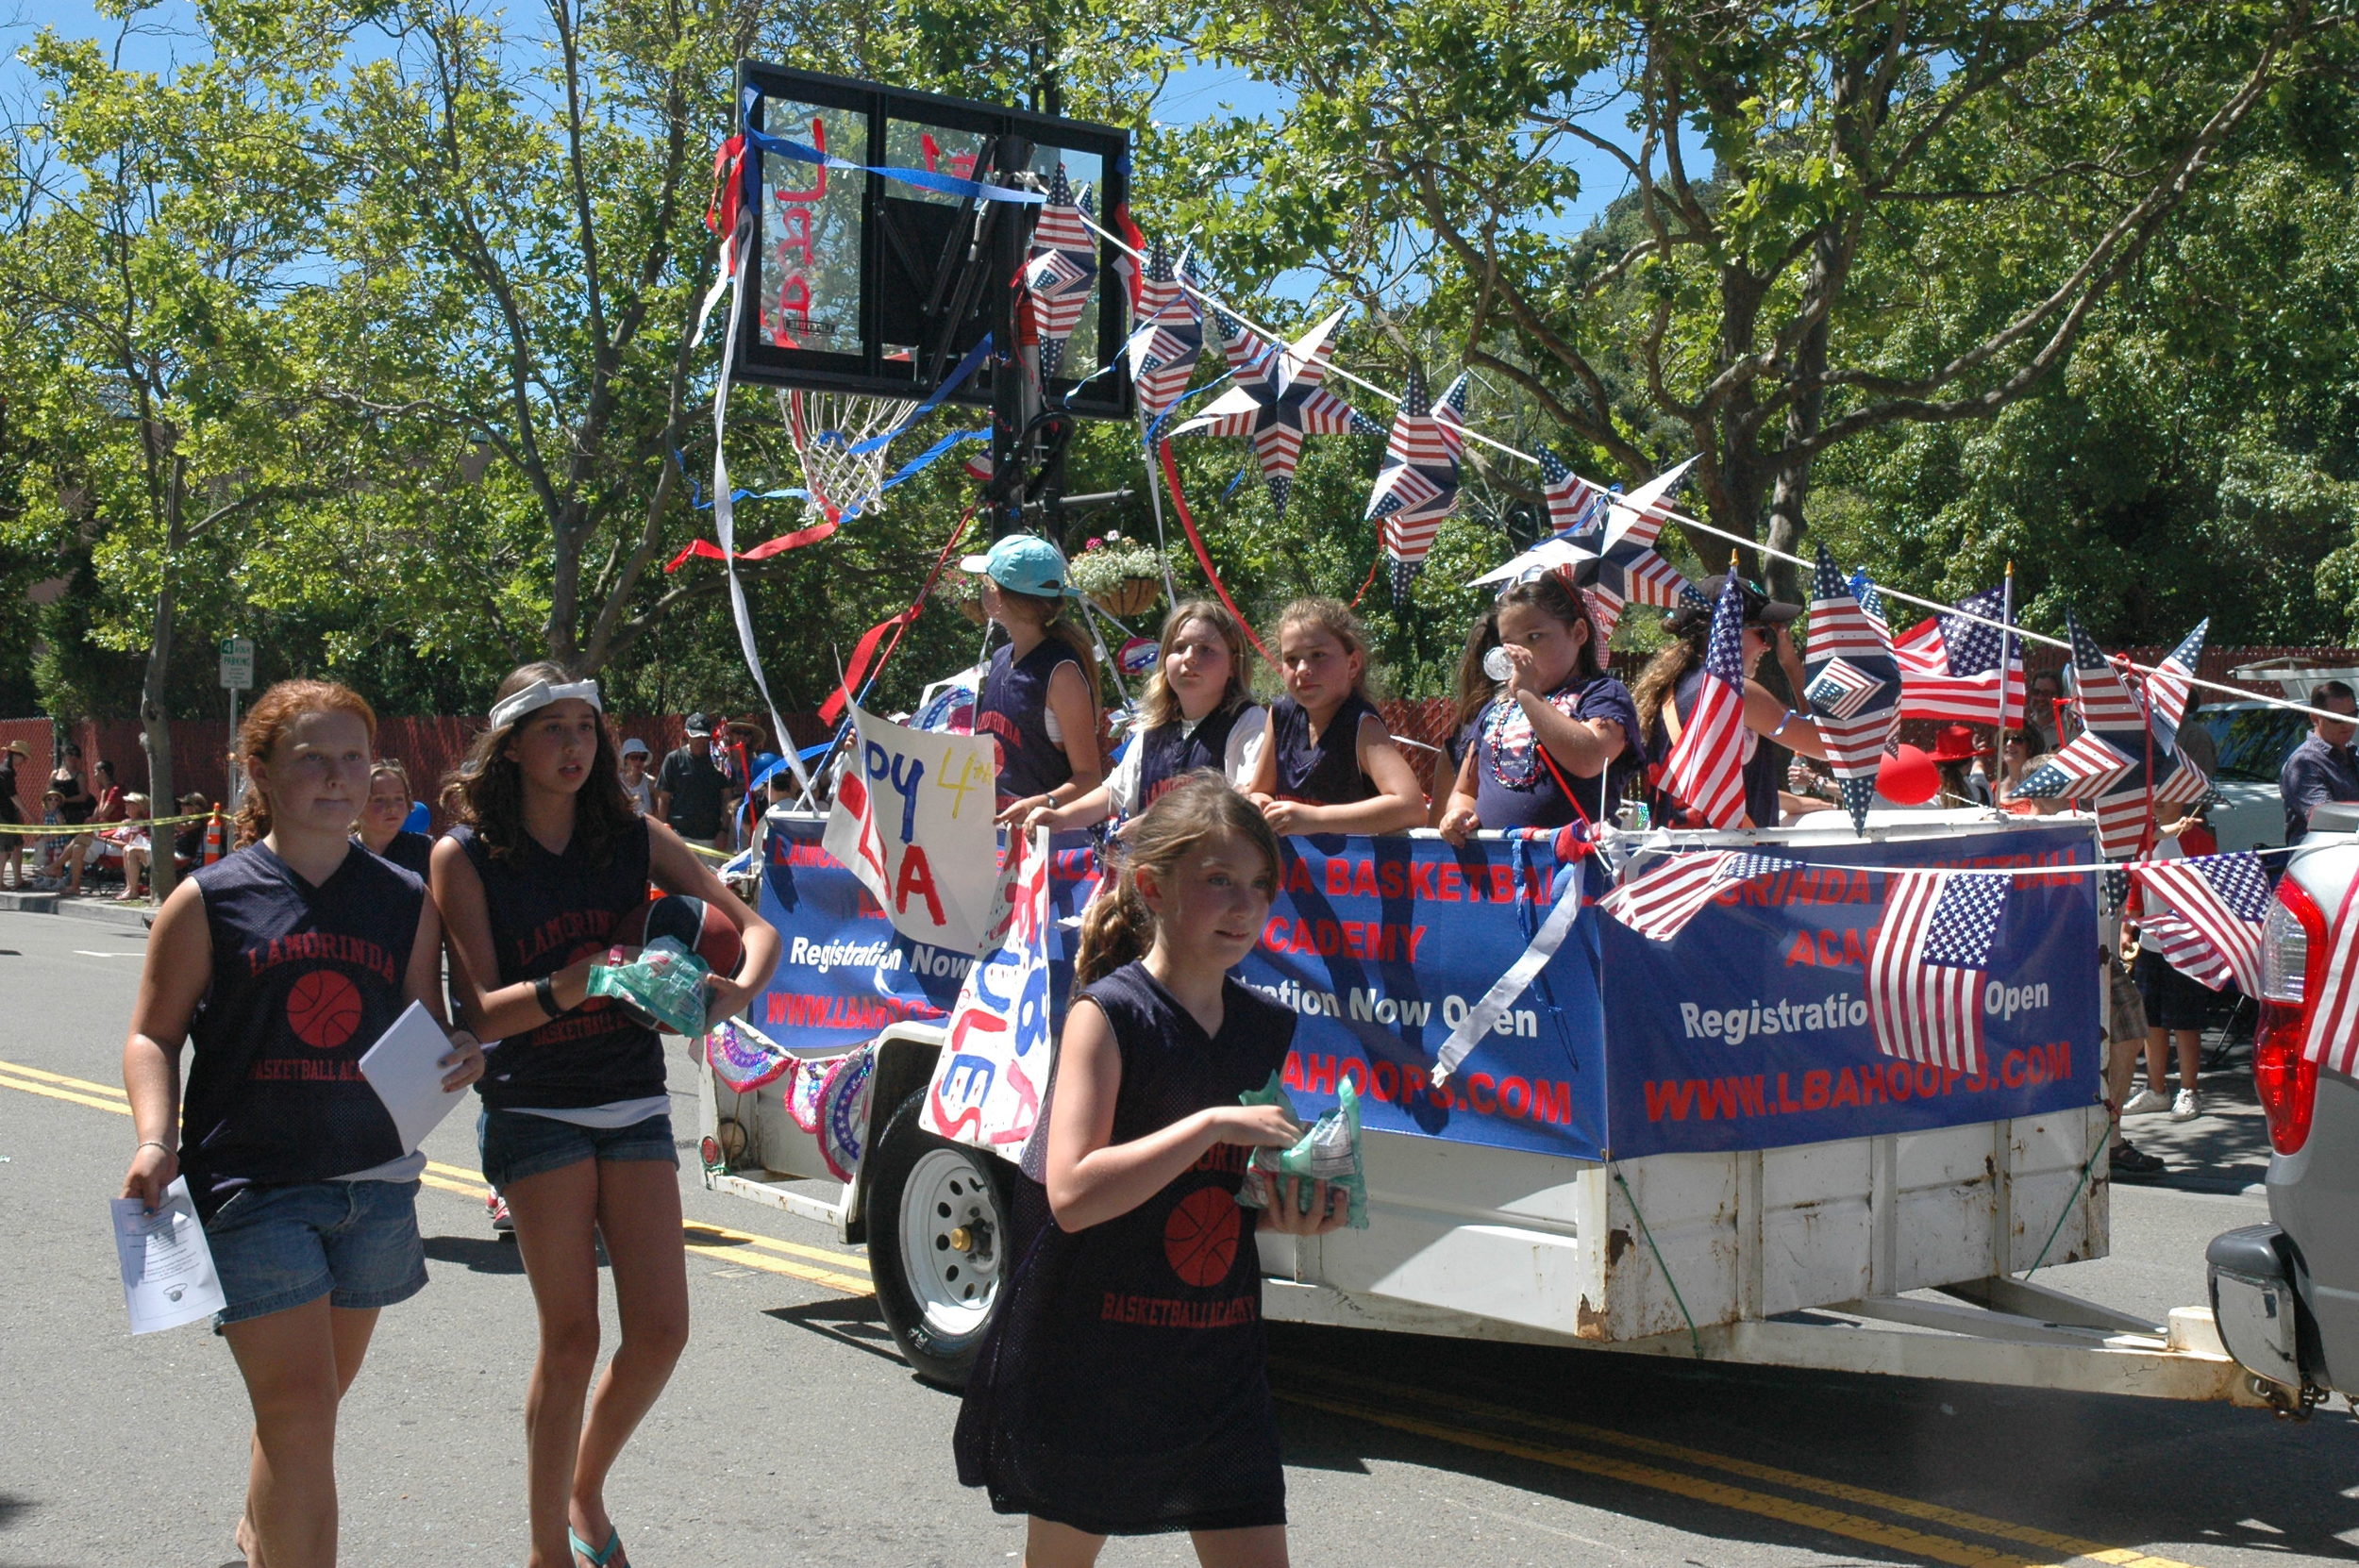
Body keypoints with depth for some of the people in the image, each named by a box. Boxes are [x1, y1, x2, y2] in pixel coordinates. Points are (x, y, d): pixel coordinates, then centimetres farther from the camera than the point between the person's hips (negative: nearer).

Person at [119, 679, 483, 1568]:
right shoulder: (208, 902, -1)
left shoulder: (406, 904, 7)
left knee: (311, 1405, 18)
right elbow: (153, 1035, 2)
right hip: (252, 1185, -4)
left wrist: (458, 1059, -9)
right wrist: (156, 1142, -13)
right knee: (299, 1413, -11)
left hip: (375, 1185, 4)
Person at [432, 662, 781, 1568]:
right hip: (533, 1111, -3)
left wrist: (738, 990, -18)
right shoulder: (465, 857, -5)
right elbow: (479, 1013, -10)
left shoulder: (636, 839, 3)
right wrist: (560, 990, -29)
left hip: (635, 1107, 4)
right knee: (571, 1337, -5)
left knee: (661, 1330, -1)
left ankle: (586, 1490, 26)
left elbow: (755, 926, 4)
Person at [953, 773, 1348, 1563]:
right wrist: (1215, 1122, -25)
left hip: (1221, 1359, 5)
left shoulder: (1264, 1027, 5)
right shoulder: (1107, 1013, -14)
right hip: (1093, 1361, -5)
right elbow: (1073, 1193, -25)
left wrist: (1289, 1212, -2)